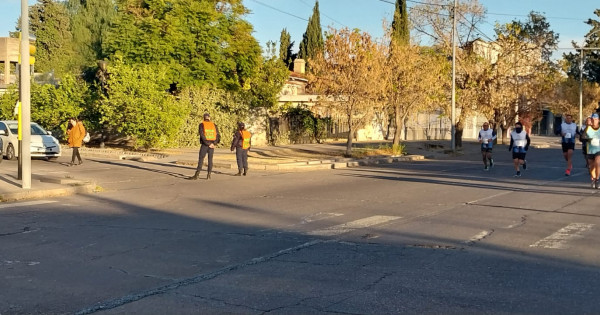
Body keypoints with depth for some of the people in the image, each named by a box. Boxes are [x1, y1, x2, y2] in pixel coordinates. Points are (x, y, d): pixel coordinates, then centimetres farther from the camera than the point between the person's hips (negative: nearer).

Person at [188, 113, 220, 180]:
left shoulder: (201, 125, -3)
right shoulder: (214, 125, 8)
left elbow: (202, 135, -15)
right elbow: (218, 136, 1)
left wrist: (209, 144, -14)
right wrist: (213, 143, -8)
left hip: (204, 145, -3)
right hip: (212, 145, 3)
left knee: (201, 159, -4)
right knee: (210, 159, 10)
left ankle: (197, 175, -11)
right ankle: (208, 175, 7)